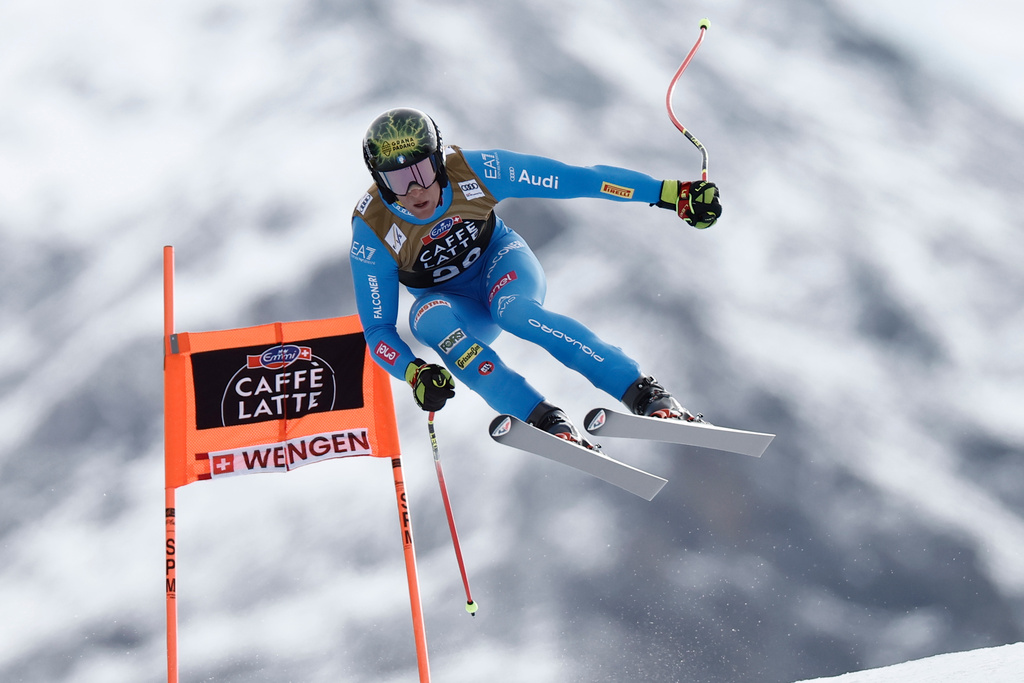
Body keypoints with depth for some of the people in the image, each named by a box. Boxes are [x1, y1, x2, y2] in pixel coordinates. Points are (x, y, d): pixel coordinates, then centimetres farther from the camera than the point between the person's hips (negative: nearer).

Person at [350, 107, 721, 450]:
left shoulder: (471, 170, -25)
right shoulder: (371, 232, -24)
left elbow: (574, 179, -21)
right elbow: (378, 328, -17)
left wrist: (670, 193, -24)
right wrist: (414, 373, -39)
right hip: (457, 309, 1)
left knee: (512, 309, -36)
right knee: (430, 318, -35)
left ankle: (649, 396, -40)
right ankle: (546, 419, -41)